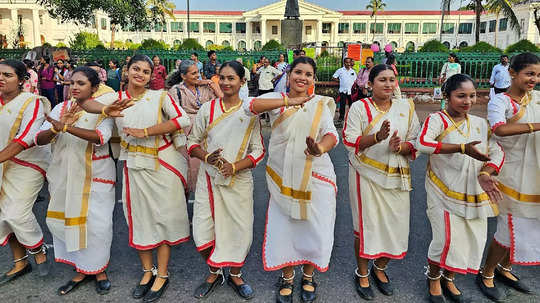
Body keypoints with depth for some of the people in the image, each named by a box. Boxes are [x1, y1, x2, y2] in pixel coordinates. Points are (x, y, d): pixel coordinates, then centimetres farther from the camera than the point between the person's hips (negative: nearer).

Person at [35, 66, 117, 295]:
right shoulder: (61, 108, 5)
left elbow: (101, 137, -25)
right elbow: (39, 139, -2)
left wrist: (66, 128, -33)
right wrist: (56, 127, -22)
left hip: (95, 175, -4)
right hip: (65, 175, 4)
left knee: (97, 223, -2)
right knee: (68, 220, 9)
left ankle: (98, 269, 21)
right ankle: (81, 269, 28)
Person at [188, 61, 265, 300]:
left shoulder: (250, 112, 0)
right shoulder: (207, 109, 3)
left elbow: (258, 151, -2)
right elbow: (193, 142, 5)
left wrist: (234, 167, -18)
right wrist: (207, 157, -15)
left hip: (239, 180, -1)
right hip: (209, 179, 1)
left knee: (240, 229, 6)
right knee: (203, 230, 2)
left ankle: (235, 275, 33)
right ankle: (214, 272, 31)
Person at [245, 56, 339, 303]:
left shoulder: (321, 105, 4)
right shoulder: (276, 99, 2)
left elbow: (331, 134, -13)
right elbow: (249, 106, -18)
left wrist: (321, 148, -37)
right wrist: (289, 101, -20)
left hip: (315, 179, 1)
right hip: (283, 179, 0)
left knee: (314, 229, 6)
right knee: (283, 228, 8)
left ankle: (308, 276, 36)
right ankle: (287, 277, 36)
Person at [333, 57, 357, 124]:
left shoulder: (353, 71, 11)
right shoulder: (340, 70, 0)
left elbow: (355, 80, 19)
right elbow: (333, 78, 0)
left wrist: (354, 85, 1)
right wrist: (340, 80, -6)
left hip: (351, 90, 3)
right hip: (343, 90, -3)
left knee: (351, 104, 8)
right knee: (342, 104, -4)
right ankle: (341, 117, 4)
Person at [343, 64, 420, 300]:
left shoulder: (406, 108, 7)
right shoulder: (359, 107, -2)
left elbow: (415, 143, 7)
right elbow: (350, 142, -10)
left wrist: (400, 146, -15)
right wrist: (377, 137, -24)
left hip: (397, 176, 4)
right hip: (366, 175, -3)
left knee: (395, 223, 7)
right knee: (366, 224, 2)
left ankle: (380, 268, 34)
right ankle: (362, 273, 26)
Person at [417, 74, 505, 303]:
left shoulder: (480, 123, 10)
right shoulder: (437, 119, -8)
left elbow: (497, 152, 8)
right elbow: (423, 143, -27)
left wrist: (485, 173, -12)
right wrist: (462, 148, -31)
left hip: (475, 194, 6)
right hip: (444, 192, -5)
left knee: (473, 239, 8)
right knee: (446, 238, -11)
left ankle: (449, 279, 34)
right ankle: (433, 278, 21)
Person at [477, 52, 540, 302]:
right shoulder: (500, 102, -14)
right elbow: (500, 129, -34)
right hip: (513, 175, -7)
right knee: (511, 230, 0)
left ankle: (504, 269, 38)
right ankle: (486, 275, 22)